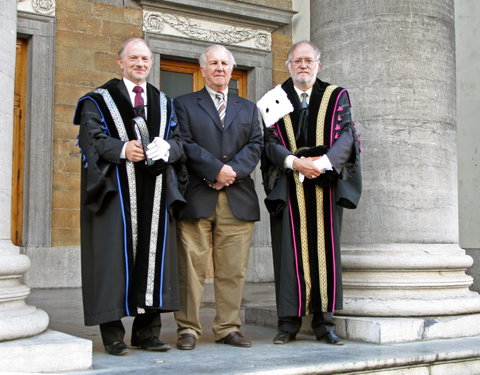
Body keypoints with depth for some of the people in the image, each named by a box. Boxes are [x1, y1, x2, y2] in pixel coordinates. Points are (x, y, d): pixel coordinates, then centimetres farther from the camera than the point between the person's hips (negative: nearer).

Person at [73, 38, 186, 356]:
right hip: (116, 191, -4)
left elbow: (178, 140, 12)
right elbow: (92, 138, -4)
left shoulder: (163, 103, 19)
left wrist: (166, 148, -11)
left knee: (154, 255, 3)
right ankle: (112, 335, 3)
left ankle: (147, 332, 12)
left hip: (156, 191, 4)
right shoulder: (99, 100, 7)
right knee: (115, 256, -5)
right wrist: (122, 149, -21)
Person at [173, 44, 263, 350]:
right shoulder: (184, 104, 11)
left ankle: (229, 327, 13)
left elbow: (256, 145, 8)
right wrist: (217, 170, -12)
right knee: (192, 267, -2)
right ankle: (188, 329, 6)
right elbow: (185, 144, -3)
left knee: (233, 269, 4)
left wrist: (234, 171, -9)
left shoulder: (248, 108, 21)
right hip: (196, 197, -3)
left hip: (238, 198, 3)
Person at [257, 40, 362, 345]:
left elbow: (346, 137, 0)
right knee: (290, 251, -2)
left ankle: (324, 322, 7)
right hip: (288, 188, 0)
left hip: (325, 184, 1)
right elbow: (269, 142, 0)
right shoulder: (275, 100, 10)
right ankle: (289, 322, 4)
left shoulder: (336, 97, 11)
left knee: (325, 250, 1)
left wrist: (323, 162, -17)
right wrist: (294, 162, -16)